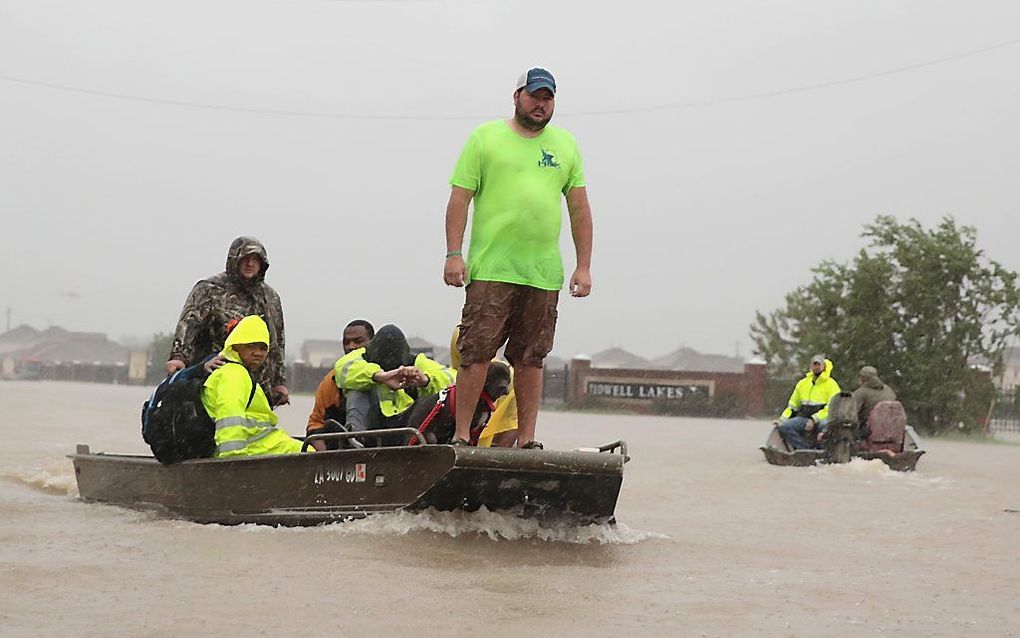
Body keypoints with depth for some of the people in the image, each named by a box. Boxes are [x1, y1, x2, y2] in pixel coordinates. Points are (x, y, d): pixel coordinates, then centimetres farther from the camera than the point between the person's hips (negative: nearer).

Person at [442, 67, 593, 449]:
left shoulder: (566, 145, 15)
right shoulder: (485, 138, 5)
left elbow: (579, 209, 15)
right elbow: (459, 199, 1)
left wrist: (583, 266, 8)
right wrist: (453, 254, -8)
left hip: (544, 274, 3)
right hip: (491, 270, -3)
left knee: (531, 360, 6)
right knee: (476, 354, -7)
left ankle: (526, 440, 11)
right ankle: (461, 436, -2)